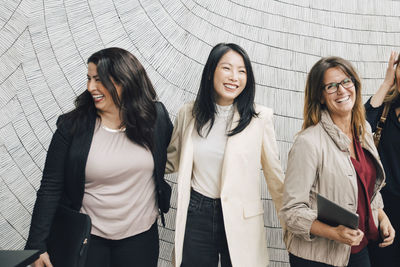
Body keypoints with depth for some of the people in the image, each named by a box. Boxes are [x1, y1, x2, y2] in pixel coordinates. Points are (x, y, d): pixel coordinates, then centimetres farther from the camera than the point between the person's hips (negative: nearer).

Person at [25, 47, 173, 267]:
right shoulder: (73, 126, -10)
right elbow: (50, 189, -9)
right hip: (86, 237, -1)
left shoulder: (156, 117, -6)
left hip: (141, 237, 1)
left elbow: (172, 158, 13)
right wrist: (37, 245, -12)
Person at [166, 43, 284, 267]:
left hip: (241, 219, -2)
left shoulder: (260, 117, -6)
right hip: (195, 215, 2)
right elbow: (172, 161, 14)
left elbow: (275, 174, 0)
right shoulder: (189, 114, 2)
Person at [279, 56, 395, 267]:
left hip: (360, 250, 7)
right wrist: (333, 233, -31)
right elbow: (292, 210, -20)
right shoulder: (309, 142, -20)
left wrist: (381, 217, 3)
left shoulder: (364, 131, 4)